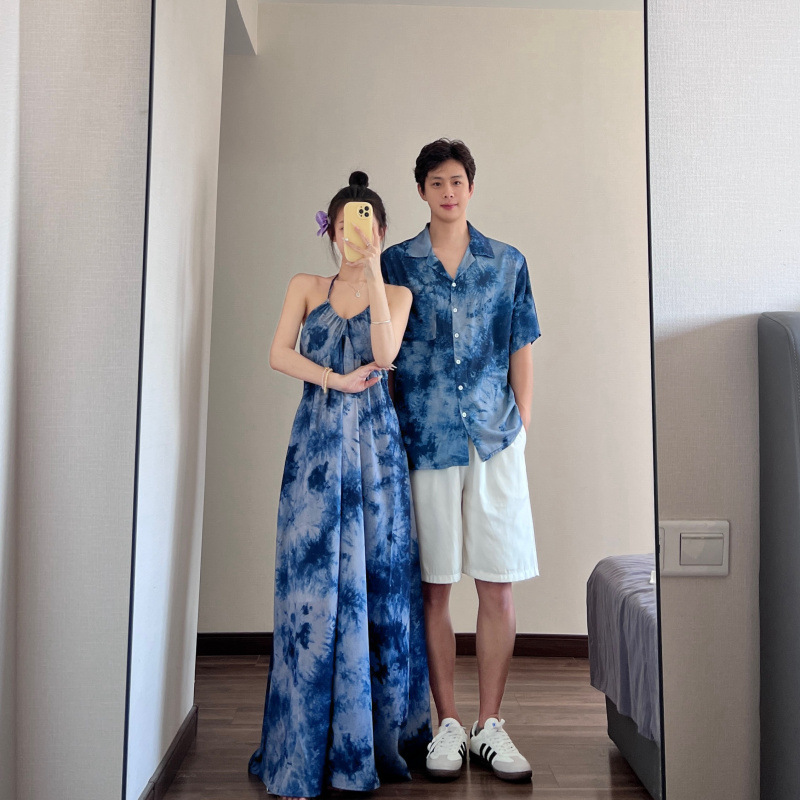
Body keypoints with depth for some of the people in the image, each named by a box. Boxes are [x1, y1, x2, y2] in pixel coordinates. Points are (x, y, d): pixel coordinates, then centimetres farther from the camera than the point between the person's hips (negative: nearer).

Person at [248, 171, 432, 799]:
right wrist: (337, 380, -9)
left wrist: (372, 270, -11)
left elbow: (385, 353, -9)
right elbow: (279, 353, 1)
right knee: (312, 579, -4)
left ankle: (377, 736, 15)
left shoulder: (396, 293, 11)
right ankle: (306, 749, 5)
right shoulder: (306, 287, 15)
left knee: (376, 577, 1)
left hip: (376, 444, 0)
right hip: (317, 443, 0)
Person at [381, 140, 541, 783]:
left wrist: (521, 423, 2)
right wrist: (392, 430, 1)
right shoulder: (396, 263, 9)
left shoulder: (507, 263, 12)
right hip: (425, 438, 0)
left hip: (495, 438, 1)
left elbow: (520, 349, 11)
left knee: (498, 585, 1)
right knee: (434, 587, 4)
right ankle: (447, 724, 18)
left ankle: (490, 725, 16)